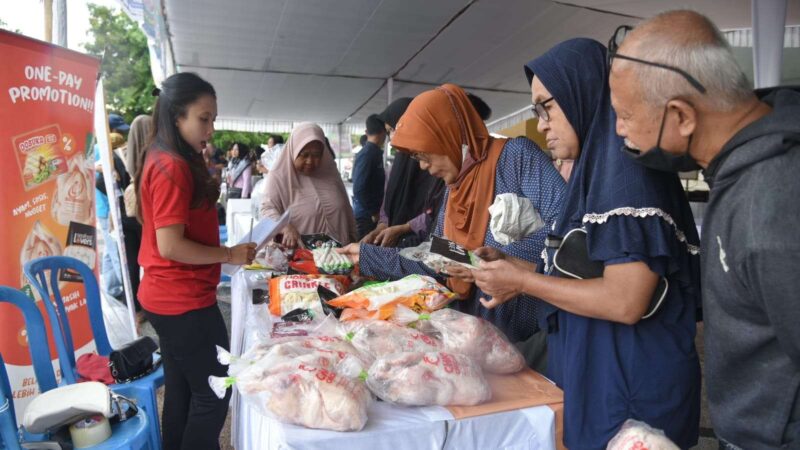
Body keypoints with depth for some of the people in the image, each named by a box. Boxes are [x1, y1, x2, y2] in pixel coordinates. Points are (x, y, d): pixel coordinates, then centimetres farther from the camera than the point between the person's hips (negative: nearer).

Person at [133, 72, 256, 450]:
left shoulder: (164, 161, 11)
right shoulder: (174, 167, -20)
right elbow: (170, 246, -22)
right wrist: (230, 255, -14)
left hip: (168, 297, 10)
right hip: (183, 301, -10)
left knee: (181, 392, 20)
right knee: (213, 395, 4)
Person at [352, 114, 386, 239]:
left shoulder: (372, 152, 10)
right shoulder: (368, 153, -17)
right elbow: (359, 189, -22)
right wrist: (373, 212, -14)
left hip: (368, 213, 9)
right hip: (366, 215, -9)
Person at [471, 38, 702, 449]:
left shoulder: (628, 165, -19)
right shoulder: (598, 167, 8)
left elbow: (625, 300, -26)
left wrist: (524, 281, -16)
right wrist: (517, 273, 1)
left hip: (630, 386, -9)